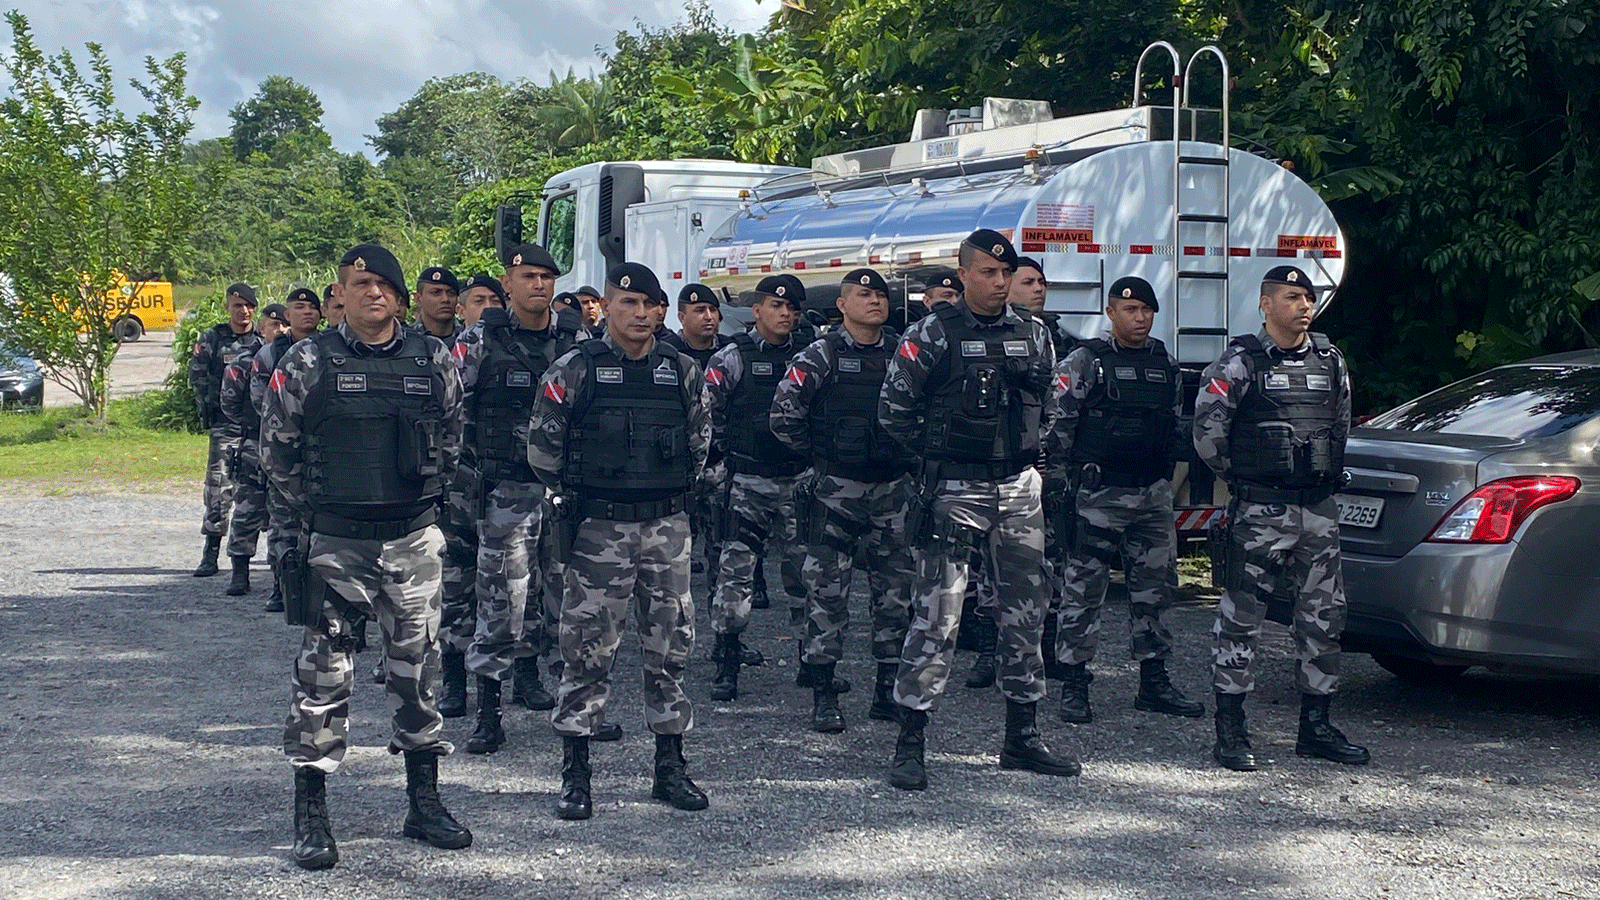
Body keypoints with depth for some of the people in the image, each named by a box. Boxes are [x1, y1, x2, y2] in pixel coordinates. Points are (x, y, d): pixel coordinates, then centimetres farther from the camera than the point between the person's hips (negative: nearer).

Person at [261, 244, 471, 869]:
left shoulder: (433, 361, 4)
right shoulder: (308, 363, -4)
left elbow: (450, 439, 16)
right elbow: (277, 449, 4)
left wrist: (424, 497, 12)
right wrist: (315, 509, 5)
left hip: (414, 540, 3)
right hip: (335, 542, -2)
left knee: (418, 666, 9)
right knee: (322, 672, -1)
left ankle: (424, 802, 21)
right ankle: (310, 817, 7)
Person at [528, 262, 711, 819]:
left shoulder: (683, 371, 6)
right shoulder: (574, 370, -4)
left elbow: (699, 440, 18)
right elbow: (542, 448, 1)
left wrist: (673, 488, 13)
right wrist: (577, 493, 7)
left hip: (667, 526, 3)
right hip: (599, 529, -3)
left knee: (670, 647, 8)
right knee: (587, 648, -1)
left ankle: (670, 767, 18)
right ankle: (575, 774, 8)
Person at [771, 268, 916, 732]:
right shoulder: (821, 356, -4)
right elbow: (784, 415, -6)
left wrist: (910, 455, 9)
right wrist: (819, 456, -1)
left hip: (894, 489, 4)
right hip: (836, 490, -4)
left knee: (896, 590, 6)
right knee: (827, 591, -2)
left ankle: (889, 691, 16)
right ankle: (823, 696, 4)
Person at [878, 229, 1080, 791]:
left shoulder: (1034, 336, 10)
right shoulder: (934, 334, -5)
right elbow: (894, 409, -3)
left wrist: (1027, 454, 12)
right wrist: (937, 454, 0)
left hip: (1020, 489, 5)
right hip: (956, 490, -5)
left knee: (1024, 612, 9)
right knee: (936, 613, -9)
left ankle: (1022, 739, 20)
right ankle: (909, 744, -3)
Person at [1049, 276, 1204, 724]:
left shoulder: (1165, 363, 13)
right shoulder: (1086, 360, -5)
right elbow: (1056, 420, -7)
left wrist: (1165, 474, 16)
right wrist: (1063, 476, -7)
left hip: (1153, 494, 6)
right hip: (1099, 493, -6)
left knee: (1154, 587, 10)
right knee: (1083, 589, -3)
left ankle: (1154, 682, 20)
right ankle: (1074, 686, 4)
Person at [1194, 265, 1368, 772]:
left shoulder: (1331, 361, 12)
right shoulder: (1241, 362, -6)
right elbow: (1207, 429, -7)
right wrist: (1237, 477, 2)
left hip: (1319, 509, 6)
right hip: (1260, 513, -6)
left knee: (1324, 616, 8)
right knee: (1241, 616, -3)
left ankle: (1315, 726, 19)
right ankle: (1231, 732, 3)